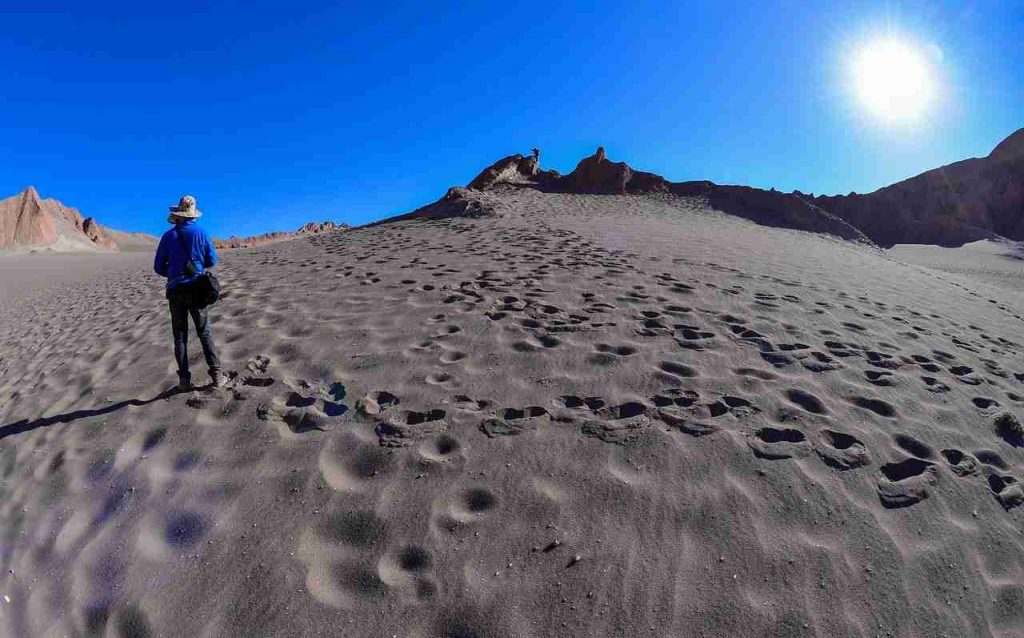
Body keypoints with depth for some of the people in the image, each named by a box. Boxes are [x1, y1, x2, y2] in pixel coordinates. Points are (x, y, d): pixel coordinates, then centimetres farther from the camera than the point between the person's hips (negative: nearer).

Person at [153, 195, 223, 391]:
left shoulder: (169, 236, 1)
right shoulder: (201, 233, 0)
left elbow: (158, 267, 4)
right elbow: (212, 261, 2)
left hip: (175, 290, 0)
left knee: (180, 336, 7)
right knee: (205, 333, 5)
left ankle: (184, 380, 7)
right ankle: (216, 375, 0)